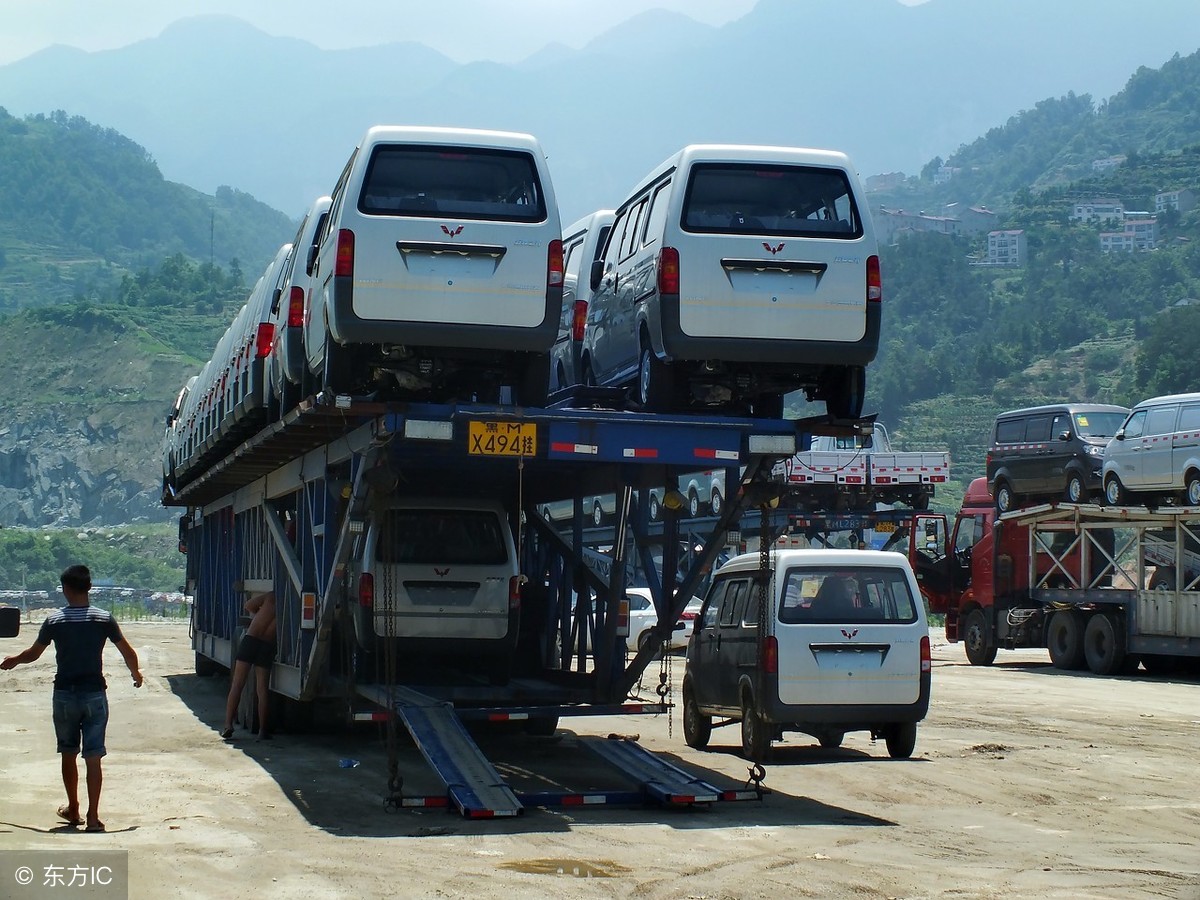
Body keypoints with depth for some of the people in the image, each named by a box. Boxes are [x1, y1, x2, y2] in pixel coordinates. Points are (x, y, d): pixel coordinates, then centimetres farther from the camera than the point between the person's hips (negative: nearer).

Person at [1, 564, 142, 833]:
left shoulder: (54, 620, -4)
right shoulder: (104, 618, -4)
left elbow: (33, 654, 7)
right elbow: (128, 652, 1)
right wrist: (136, 674, 22)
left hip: (65, 694, 0)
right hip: (95, 694, 0)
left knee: (69, 754, 16)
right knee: (93, 757, 1)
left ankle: (73, 810, 27)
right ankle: (93, 816, -2)